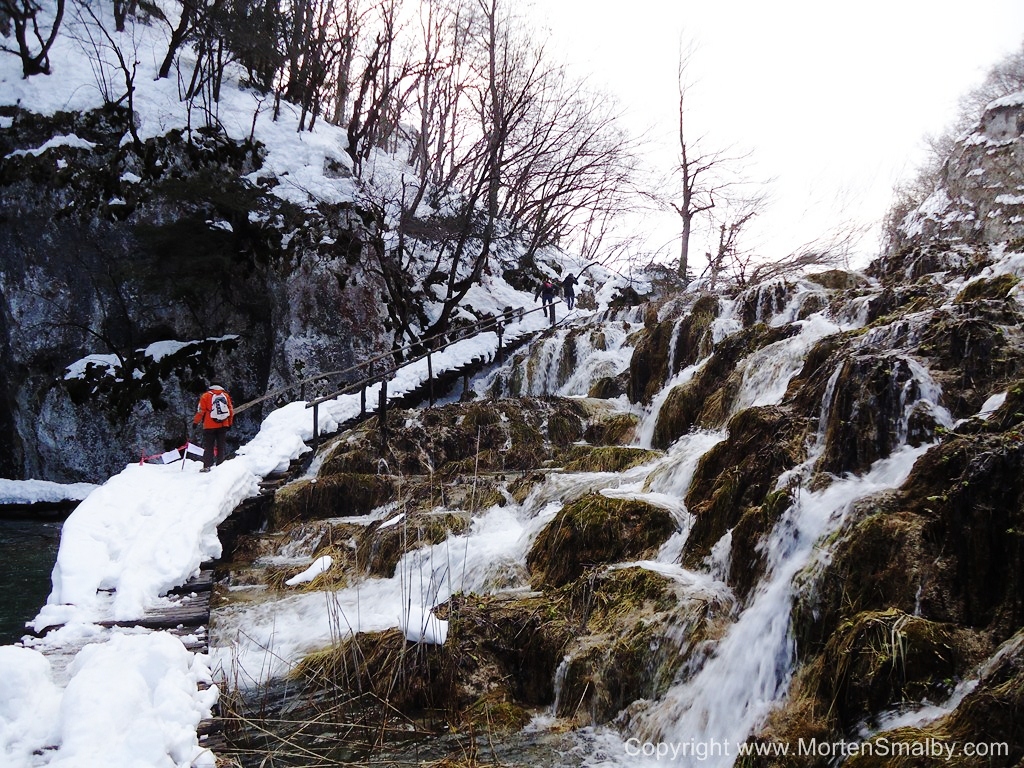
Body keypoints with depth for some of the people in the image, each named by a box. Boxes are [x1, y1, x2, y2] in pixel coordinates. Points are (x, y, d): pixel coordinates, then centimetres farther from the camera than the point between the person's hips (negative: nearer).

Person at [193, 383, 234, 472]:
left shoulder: (205, 396, -4)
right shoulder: (226, 395, 6)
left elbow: (201, 411, -5)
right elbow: (231, 410, 9)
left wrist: (196, 421, 9)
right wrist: (230, 423, 19)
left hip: (209, 426, -3)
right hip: (223, 425, 3)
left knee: (208, 447, 3)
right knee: (221, 446, 9)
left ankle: (207, 466, -2)